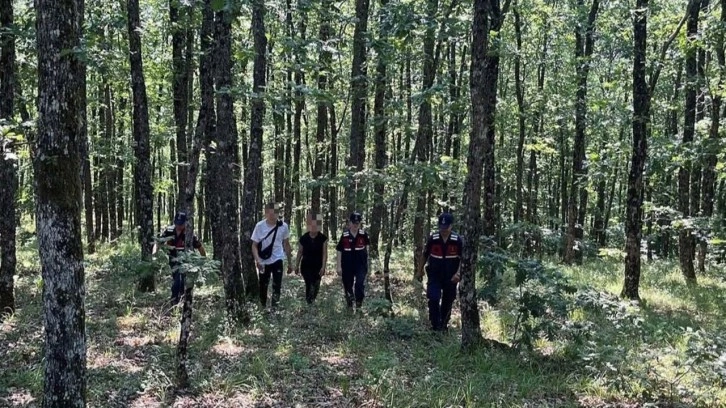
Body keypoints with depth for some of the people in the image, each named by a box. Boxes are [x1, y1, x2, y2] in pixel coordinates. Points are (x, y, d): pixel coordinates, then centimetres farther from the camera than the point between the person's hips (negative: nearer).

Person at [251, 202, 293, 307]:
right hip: (264, 262, 0)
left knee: (277, 285, -8)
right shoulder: (260, 226, -14)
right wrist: (257, 260, -26)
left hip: (277, 260, 0)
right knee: (263, 286, 13)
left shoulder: (283, 226, -9)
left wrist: (290, 262, 8)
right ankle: (263, 307, 31)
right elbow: (254, 245, -9)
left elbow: (286, 245, 4)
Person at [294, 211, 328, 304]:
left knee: (316, 286, 6)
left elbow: (324, 253, -6)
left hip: (318, 267, 1)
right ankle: (308, 303, -4)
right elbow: (300, 253, 6)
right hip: (306, 266, -1)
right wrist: (297, 266, 8)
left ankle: (312, 301, 23)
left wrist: (323, 267, -12)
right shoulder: (304, 238, -3)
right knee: (309, 285, -11)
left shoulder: (323, 238, -5)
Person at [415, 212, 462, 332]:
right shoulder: (432, 238, -8)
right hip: (434, 275, 0)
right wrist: (420, 270, 13)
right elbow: (425, 255, 6)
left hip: (450, 277, 0)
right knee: (433, 300, -13)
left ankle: (444, 325, 26)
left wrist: (458, 273, -15)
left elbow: (462, 258, -3)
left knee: (447, 302, 10)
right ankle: (435, 325, -3)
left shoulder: (457, 240, -10)